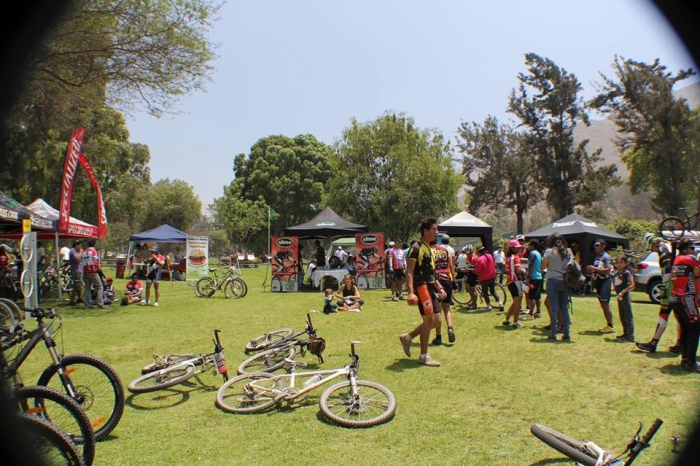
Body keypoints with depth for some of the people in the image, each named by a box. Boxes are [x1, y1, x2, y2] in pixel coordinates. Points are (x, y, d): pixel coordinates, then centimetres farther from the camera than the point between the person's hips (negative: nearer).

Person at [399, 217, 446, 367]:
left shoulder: (429, 248, 17)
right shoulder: (416, 248, -11)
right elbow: (409, 272, -17)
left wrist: (439, 287, 21)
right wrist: (411, 292, -27)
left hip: (430, 287, 9)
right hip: (421, 286, -9)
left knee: (433, 320, 10)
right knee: (429, 320, -6)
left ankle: (407, 337, 25)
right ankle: (423, 356, 5)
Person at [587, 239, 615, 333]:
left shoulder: (606, 257, -10)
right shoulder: (597, 257, 16)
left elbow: (608, 270, -21)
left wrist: (595, 269, -22)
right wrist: (591, 270, 4)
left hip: (605, 282, -9)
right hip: (598, 282, 9)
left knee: (605, 304, -10)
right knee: (603, 305, 11)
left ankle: (610, 326, -4)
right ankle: (608, 325, 18)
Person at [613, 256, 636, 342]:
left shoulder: (627, 273, -10)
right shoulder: (615, 274, 11)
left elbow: (632, 285, -15)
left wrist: (623, 292, -21)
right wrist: (616, 292, 4)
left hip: (625, 296, -8)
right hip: (619, 297, 8)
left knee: (628, 316, -5)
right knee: (622, 317, 15)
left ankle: (630, 336, -3)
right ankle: (625, 333, 27)